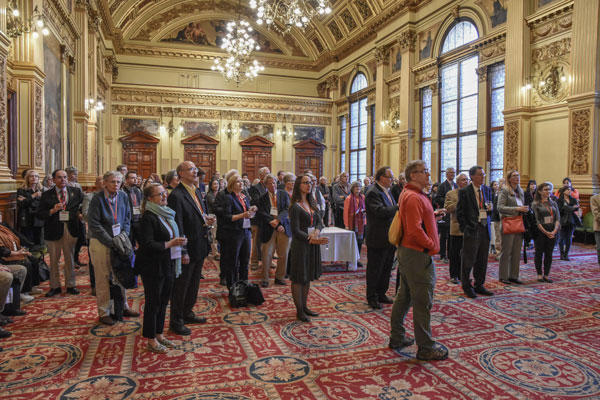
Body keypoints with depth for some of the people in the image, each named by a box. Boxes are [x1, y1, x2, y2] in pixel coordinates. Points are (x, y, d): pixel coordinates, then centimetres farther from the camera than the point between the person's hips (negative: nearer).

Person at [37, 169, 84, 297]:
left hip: (70, 229, 1)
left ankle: (70, 285, 20)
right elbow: (40, 215, -2)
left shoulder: (76, 191, 4)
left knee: (70, 258, 9)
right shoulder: (47, 195, 0)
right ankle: (55, 286, 20)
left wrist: (80, 213, -1)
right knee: (54, 259, 8)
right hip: (53, 229, -1)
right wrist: (52, 211, -18)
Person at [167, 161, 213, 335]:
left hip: (199, 248, 9)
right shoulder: (176, 195, -18)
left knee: (194, 284, 21)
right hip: (187, 249, -9)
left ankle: (187, 313, 39)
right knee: (180, 286, 6)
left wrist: (207, 220, -1)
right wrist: (183, 252, -21)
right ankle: (176, 321, 22)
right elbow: (177, 226, -21)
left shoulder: (197, 192, 10)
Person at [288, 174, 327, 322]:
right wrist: (312, 240, -21)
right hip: (300, 245, -7)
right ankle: (299, 311, 13)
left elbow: (319, 222, 7)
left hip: (313, 244, 7)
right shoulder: (295, 207, -11)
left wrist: (316, 232, -14)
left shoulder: (312, 203, 11)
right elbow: (296, 231, -15)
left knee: (307, 277, 15)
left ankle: (304, 306, 26)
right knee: (298, 278, 3)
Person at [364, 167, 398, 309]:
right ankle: (372, 297, 17)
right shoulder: (373, 193, -17)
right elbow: (380, 211, -29)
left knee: (386, 268, 18)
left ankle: (381, 294, 32)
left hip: (389, 238, 9)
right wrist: (399, 207, -25)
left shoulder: (387, 191, 13)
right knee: (374, 269, 4)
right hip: (378, 239, -9)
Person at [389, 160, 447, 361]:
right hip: (418, 254, -11)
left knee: (404, 297, 18)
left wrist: (432, 216, 12)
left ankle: (397, 338, 29)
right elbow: (415, 230, -26)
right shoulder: (413, 197, -19)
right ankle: (426, 348, 10)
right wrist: (431, 244, -14)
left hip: (406, 252, 11)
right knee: (423, 302, -1)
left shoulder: (408, 194, 14)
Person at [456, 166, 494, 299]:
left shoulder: (487, 190, 12)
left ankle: (479, 285, 25)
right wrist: (465, 228, -13)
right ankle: (467, 287, 14)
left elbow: (490, 208, 21)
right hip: (472, 229, -6)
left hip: (485, 228, 6)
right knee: (469, 259, 0)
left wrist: (489, 208, -3)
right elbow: (460, 212, -7)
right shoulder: (464, 192, -6)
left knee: (482, 260, 12)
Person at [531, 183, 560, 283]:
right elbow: (536, 220, -10)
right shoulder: (535, 204, -3)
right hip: (540, 232, -4)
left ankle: (546, 275, 14)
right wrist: (545, 232, -16)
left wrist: (554, 231, -11)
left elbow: (558, 218, 4)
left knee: (549, 254, 6)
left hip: (552, 232, 4)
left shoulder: (553, 203, 11)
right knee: (539, 253, 4)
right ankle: (539, 274, 13)